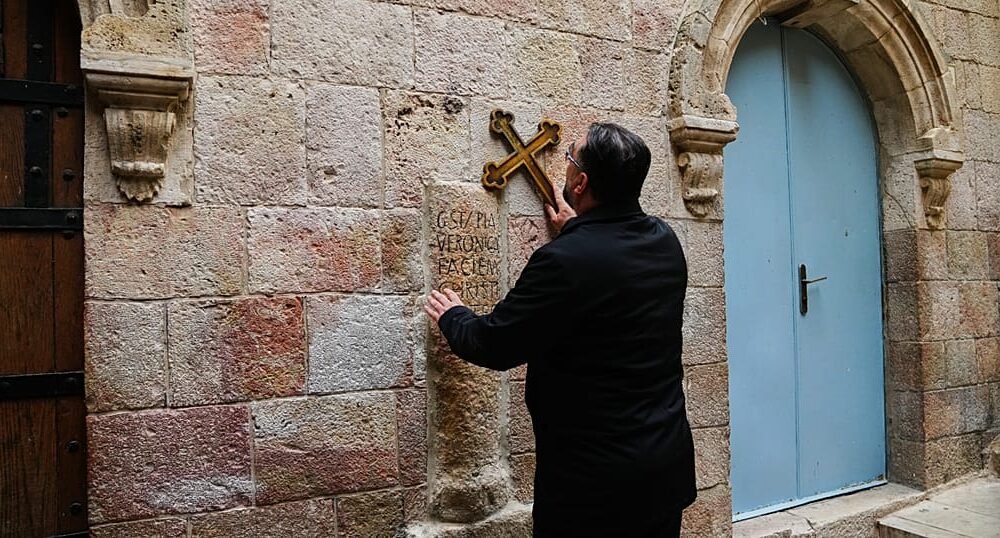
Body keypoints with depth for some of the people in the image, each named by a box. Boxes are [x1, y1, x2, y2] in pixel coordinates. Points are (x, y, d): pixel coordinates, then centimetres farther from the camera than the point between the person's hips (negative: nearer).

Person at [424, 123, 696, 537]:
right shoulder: (665, 242, -2)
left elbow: (492, 346, -14)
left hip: (594, 478, -7)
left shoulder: (565, 260, -25)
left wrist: (451, 317, 6)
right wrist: (577, 231, 32)